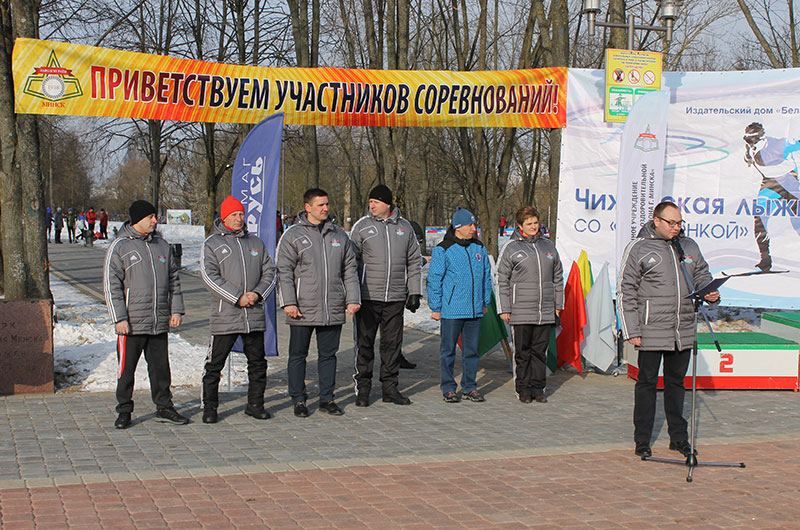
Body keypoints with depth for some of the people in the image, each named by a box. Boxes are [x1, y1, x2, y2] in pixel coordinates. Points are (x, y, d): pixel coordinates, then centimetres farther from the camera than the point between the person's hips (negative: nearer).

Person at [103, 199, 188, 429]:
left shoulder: (162, 246, 12)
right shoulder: (119, 247, -4)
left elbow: (173, 279, 18)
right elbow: (111, 285, -7)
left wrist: (176, 309, 9)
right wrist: (119, 318, -13)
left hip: (160, 322, 5)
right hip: (131, 323, -4)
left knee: (161, 366, 10)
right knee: (126, 367, 2)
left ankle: (164, 407, 19)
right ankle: (124, 410, 13)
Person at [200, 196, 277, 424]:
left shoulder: (255, 242, 14)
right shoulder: (212, 243, 0)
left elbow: (269, 272, 12)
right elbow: (210, 276, -10)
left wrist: (258, 293, -7)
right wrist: (238, 297, -15)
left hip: (255, 315, 4)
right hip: (225, 315, -4)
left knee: (257, 362, 10)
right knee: (215, 364, -1)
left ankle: (255, 404, 22)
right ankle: (209, 407, 10)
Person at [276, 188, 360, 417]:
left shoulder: (339, 235, 11)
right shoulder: (293, 235, -2)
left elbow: (349, 269, 14)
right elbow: (284, 271, -5)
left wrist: (353, 298, 5)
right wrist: (288, 302, -13)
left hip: (333, 310, 3)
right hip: (303, 310, -3)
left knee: (329, 355, 10)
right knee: (298, 355, 4)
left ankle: (327, 398, 19)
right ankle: (299, 400, 14)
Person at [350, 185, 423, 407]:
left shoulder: (404, 227, 9)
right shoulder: (362, 226, 0)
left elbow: (414, 262, 14)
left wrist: (414, 292, 7)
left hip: (396, 298, 3)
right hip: (368, 297, -2)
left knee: (392, 343, 7)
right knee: (365, 343, 1)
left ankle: (390, 388, 16)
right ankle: (363, 388, 10)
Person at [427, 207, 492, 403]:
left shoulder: (479, 248, 9)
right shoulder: (443, 250, -6)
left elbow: (486, 276, 18)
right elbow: (434, 280, -4)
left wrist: (485, 302, 16)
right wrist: (435, 308, -6)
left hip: (475, 310, 4)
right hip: (451, 310, -4)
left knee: (471, 349, 8)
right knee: (448, 350, 3)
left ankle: (469, 387, 17)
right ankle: (448, 388, 11)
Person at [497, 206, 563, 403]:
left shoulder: (548, 246, 12)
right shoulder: (511, 248, -1)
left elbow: (557, 278, 19)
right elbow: (502, 281, -1)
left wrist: (558, 304, 14)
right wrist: (504, 309, -5)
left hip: (546, 312, 4)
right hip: (521, 312, -4)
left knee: (540, 351, 7)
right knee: (522, 352, 1)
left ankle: (538, 387, 14)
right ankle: (523, 389, 10)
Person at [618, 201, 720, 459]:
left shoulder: (689, 246, 11)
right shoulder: (639, 248, -4)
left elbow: (702, 274, 22)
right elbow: (625, 292, -4)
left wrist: (711, 292, -3)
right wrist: (631, 331, -8)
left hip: (683, 332, 5)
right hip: (651, 333, -4)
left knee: (676, 382, 13)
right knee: (647, 383, 3)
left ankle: (679, 437, 22)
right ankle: (642, 440, 12)